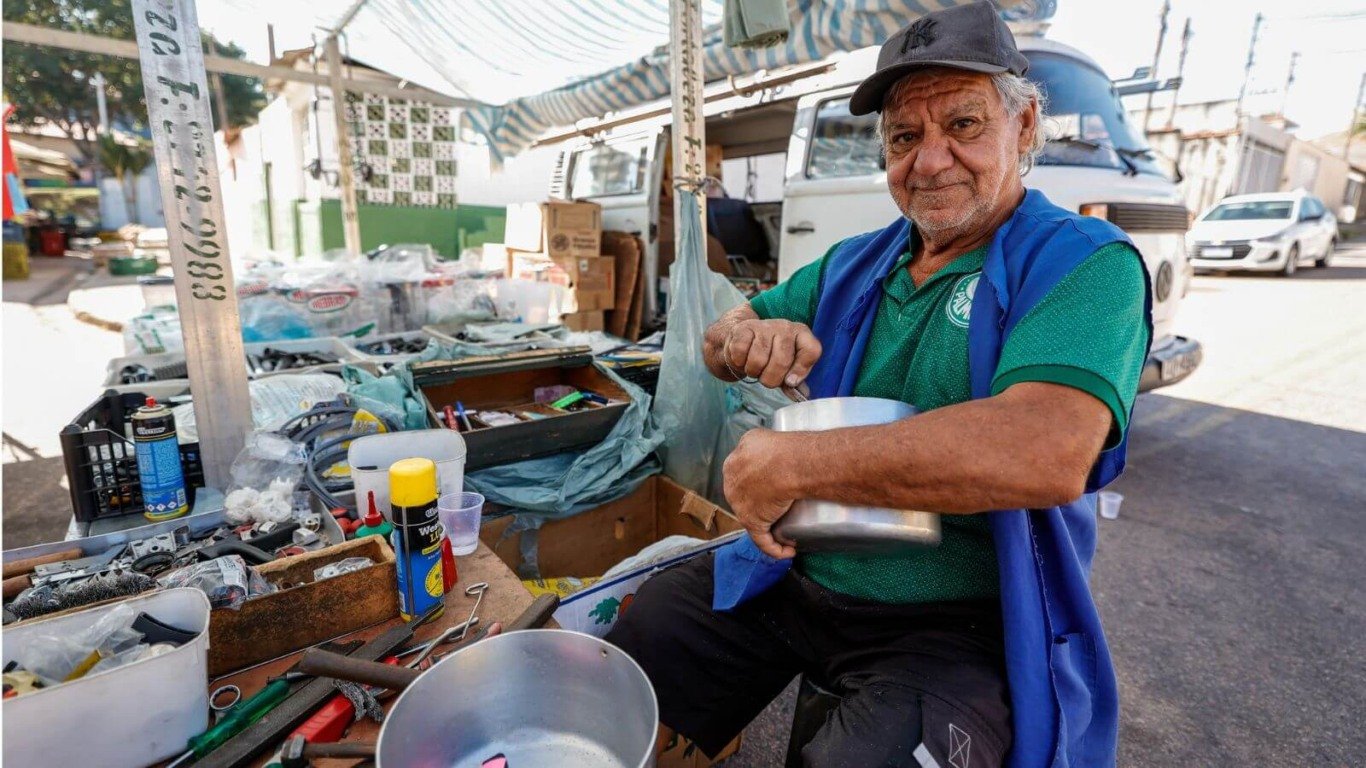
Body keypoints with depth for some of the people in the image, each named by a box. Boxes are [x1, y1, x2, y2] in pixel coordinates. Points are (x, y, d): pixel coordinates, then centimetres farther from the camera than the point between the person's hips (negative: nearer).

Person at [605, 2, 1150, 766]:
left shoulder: (1085, 263, -12)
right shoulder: (854, 265, 6)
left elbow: (1047, 455, -30)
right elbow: (723, 341, 12)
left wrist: (788, 462, -27)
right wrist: (744, 335, -14)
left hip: (958, 625, -4)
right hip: (793, 573, 5)